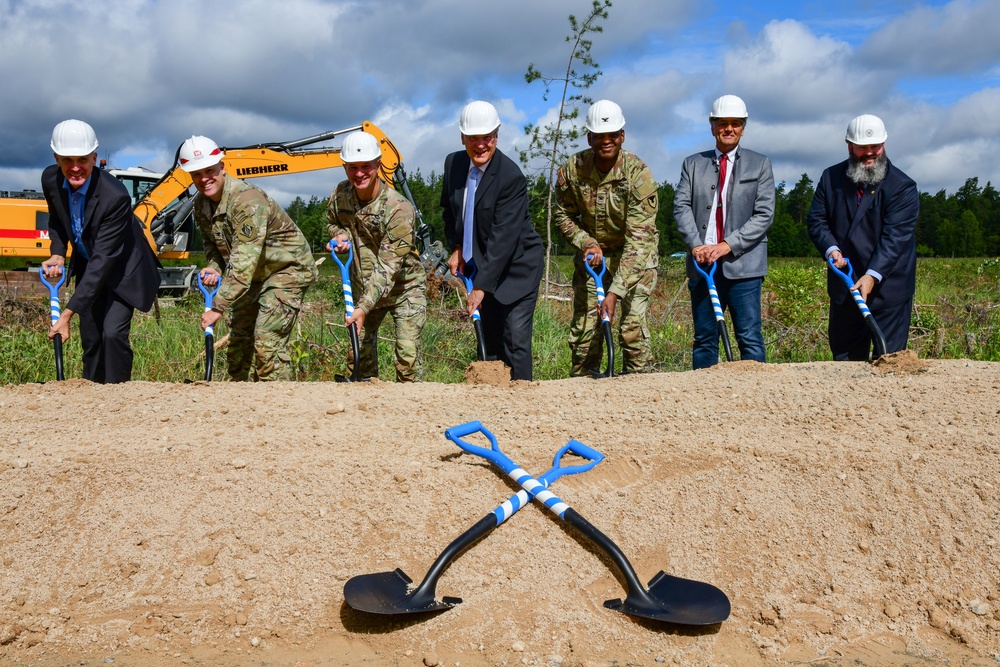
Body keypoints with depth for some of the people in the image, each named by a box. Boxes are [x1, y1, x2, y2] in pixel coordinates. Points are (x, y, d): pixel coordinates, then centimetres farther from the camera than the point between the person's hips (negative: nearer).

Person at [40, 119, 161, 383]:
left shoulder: (115, 196, -34)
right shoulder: (50, 179, -15)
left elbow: (103, 260, -35)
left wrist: (67, 314, -37)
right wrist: (58, 254, -14)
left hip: (121, 269, -6)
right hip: (87, 265, 6)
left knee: (113, 334, -17)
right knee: (90, 339, 9)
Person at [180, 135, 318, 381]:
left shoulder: (247, 200, -31)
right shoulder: (201, 204, -3)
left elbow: (244, 261, -36)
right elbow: (212, 242, 15)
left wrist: (218, 307, -35)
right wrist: (213, 267, -8)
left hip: (287, 269, -9)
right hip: (255, 275, 9)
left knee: (267, 342, -18)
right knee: (239, 338, 12)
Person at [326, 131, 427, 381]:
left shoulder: (398, 209, -27)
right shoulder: (341, 194, -8)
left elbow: (388, 266, -29)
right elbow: (332, 222, 16)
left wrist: (364, 307, -35)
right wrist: (340, 235, -10)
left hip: (404, 288, -5)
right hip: (364, 287, 6)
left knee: (407, 353, -15)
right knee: (358, 347, 8)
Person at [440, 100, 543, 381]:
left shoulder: (511, 176, -22)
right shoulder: (453, 163, -1)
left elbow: (503, 237, -25)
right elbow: (448, 209, 18)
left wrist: (481, 286, -25)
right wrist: (457, 247, 4)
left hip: (517, 266, -6)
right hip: (482, 263, 6)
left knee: (516, 337, -11)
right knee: (489, 339, 7)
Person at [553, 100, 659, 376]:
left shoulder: (638, 173, -24)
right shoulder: (572, 169, -13)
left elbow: (638, 238, -28)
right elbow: (562, 214, 4)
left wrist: (615, 291, -35)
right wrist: (585, 242, -16)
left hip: (635, 256, -3)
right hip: (592, 254, 3)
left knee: (633, 328, -13)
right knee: (584, 327, 1)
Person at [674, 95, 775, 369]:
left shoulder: (760, 165, 8)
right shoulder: (693, 164, 14)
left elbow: (764, 214, -1)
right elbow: (681, 207, 4)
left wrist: (728, 245, -13)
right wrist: (696, 245, -13)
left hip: (742, 264, -2)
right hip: (702, 264, 2)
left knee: (750, 339, -6)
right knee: (704, 339, 5)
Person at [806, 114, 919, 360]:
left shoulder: (903, 186, -8)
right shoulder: (831, 178, 5)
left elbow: (894, 235, -17)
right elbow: (816, 219, 5)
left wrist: (872, 275, -27)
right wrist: (831, 249, -15)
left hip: (887, 284, -4)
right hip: (843, 284, 4)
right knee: (844, 355, 12)